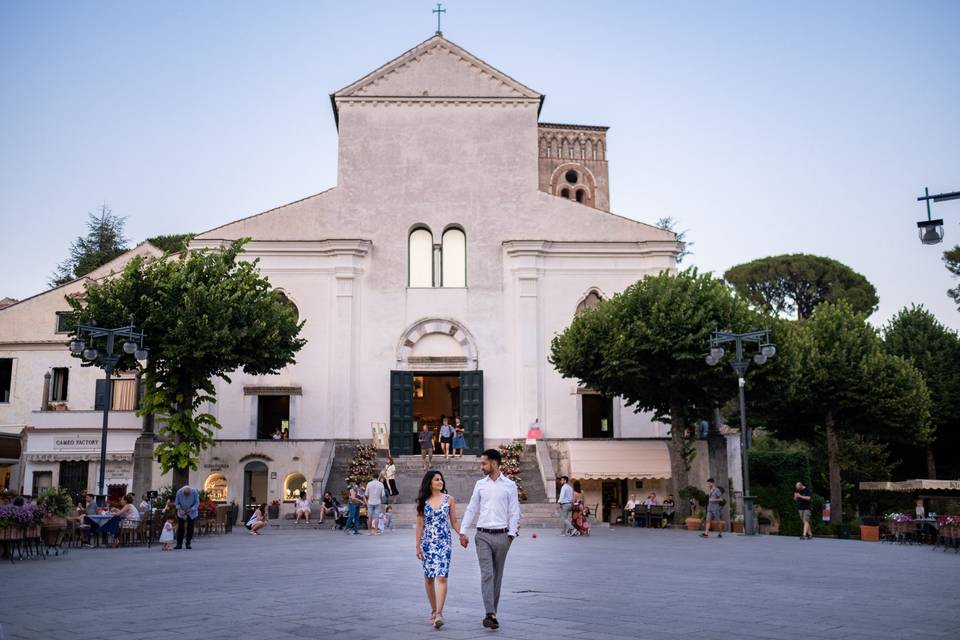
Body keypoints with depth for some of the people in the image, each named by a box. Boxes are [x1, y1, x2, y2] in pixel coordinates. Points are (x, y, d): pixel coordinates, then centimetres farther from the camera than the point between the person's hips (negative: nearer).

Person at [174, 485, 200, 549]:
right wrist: (179, 509, -22)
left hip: (192, 513, 0)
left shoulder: (194, 492, -23)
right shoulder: (179, 492, -21)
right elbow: (176, 503, -6)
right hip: (181, 513, 0)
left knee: (190, 528, -1)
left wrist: (191, 509, -25)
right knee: (180, 528, -4)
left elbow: (197, 503, -12)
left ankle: (188, 544, 6)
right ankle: (179, 544, 2)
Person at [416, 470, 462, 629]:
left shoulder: (449, 499, 3)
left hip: (444, 542, -2)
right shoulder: (423, 501, 5)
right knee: (429, 578, 8)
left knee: (441, 577, -13)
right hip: (428, 543, 2)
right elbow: (420, 524, 6)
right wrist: (417, 546, 3)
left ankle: (439, 613, -16)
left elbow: (454, 522, 6)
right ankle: (434, 610, 24)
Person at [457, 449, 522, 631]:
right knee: (486, 573, -10)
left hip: (501, 536, -1)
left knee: (497, 575, 6)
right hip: (483, 535, 1)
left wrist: (511, 534, -5)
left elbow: (514, 512, 2)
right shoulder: (480, 484, 9)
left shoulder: (509, 485, 2)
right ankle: (490, 614, -15)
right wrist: (463, 531, 6)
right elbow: (471, 509, 11)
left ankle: (492, 612, 16)